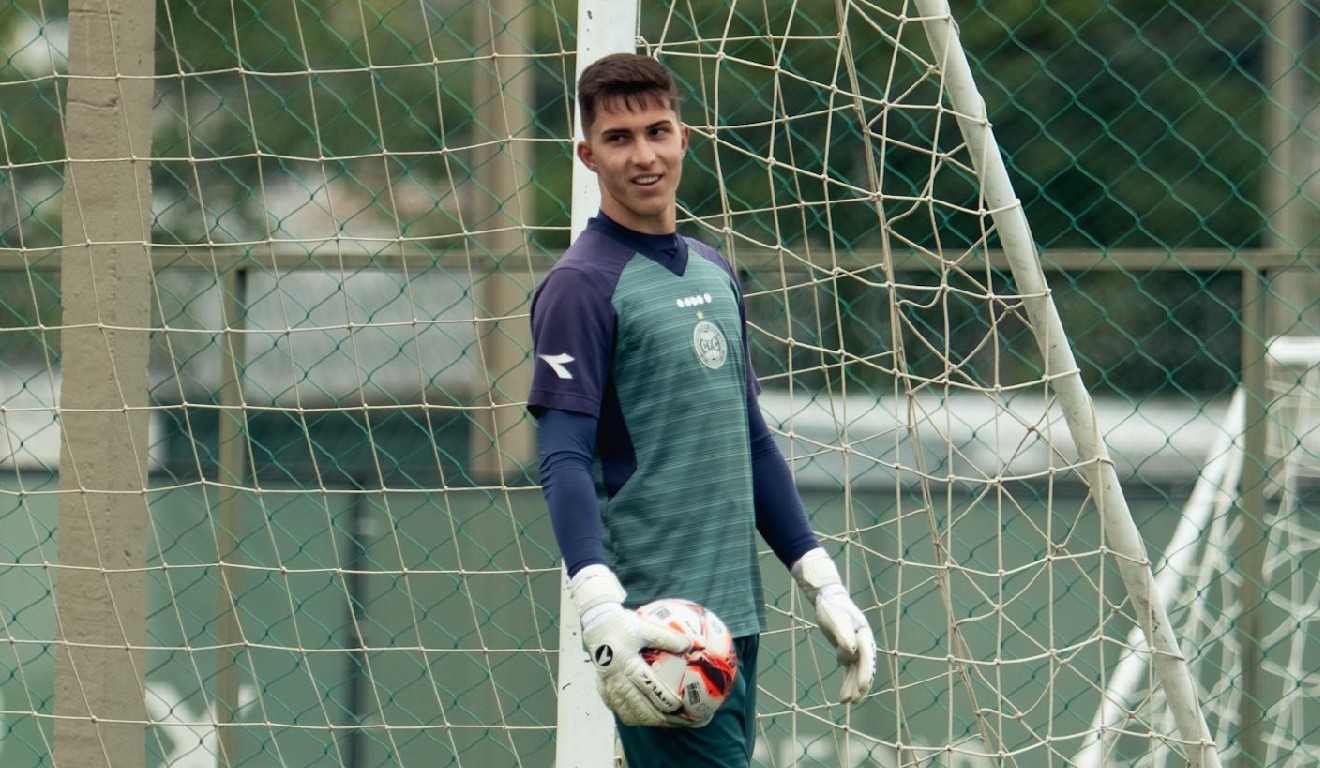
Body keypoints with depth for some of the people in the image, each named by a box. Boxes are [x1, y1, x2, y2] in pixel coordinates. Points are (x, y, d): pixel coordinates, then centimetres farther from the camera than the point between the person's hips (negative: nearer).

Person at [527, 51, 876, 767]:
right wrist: (600, 612, -29)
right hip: (658, 624, -8)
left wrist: (820, 581, 18)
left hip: (735, 615, 8)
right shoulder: (580, 285, -8)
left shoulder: (714, 273, 16)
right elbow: (564, 460, -16)